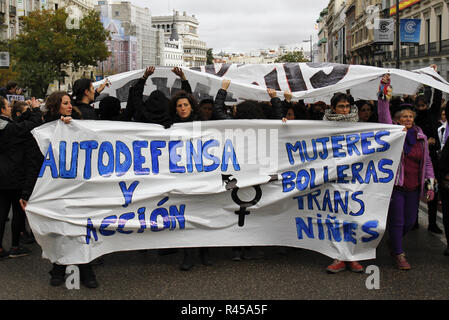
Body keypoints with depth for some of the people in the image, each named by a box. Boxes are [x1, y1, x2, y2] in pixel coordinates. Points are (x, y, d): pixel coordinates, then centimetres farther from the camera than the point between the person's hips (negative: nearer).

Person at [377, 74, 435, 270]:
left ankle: (393, 243, 38)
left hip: (414, 187, 5)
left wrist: (430, 183, 10)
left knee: (410, 221, 12)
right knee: (397, 221, -1)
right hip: (396, 185, -5)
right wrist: (384, 94, -26)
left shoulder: (421, 137, 10)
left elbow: (427, 161, 16)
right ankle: (399, 255, 11)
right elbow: (384, 114, -16)